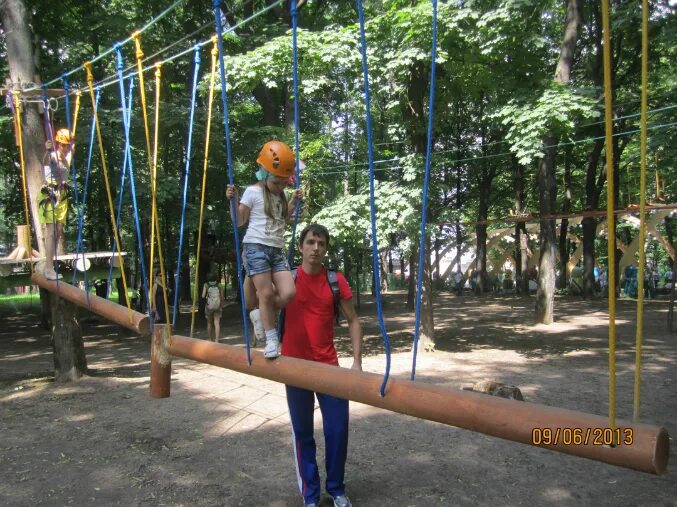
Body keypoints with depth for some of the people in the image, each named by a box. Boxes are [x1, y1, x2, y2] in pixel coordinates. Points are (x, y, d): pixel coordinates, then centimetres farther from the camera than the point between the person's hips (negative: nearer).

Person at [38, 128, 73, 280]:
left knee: (58, 231, 6)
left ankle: (48, 266, 15)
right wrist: (47, 150, -54)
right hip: (49, 195, -7)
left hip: (62, 196, 7)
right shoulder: (52, 156, -11)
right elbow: (45, 161, -36)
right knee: (51, 231, -13)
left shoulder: (66, 158, 9)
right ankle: (49, 268, -14)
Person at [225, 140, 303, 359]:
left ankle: (261, 315, 18)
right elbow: (239, 221, 0)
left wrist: (293, 202, 18)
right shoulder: (253, 192, -2)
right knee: (267, 293, -10)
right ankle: (271, 338, 4)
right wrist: (233, 200, -14)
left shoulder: (281, 195, 16)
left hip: (277, 250, 6)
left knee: (288, 293, -9)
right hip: (256, 247, -6)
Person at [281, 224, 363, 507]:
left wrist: (357, 361, -4)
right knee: (302, 432, 8)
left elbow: (353, 320, 4)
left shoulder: (336, 280, -1)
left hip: (328, 366, 1)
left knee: (337, 429, 5)